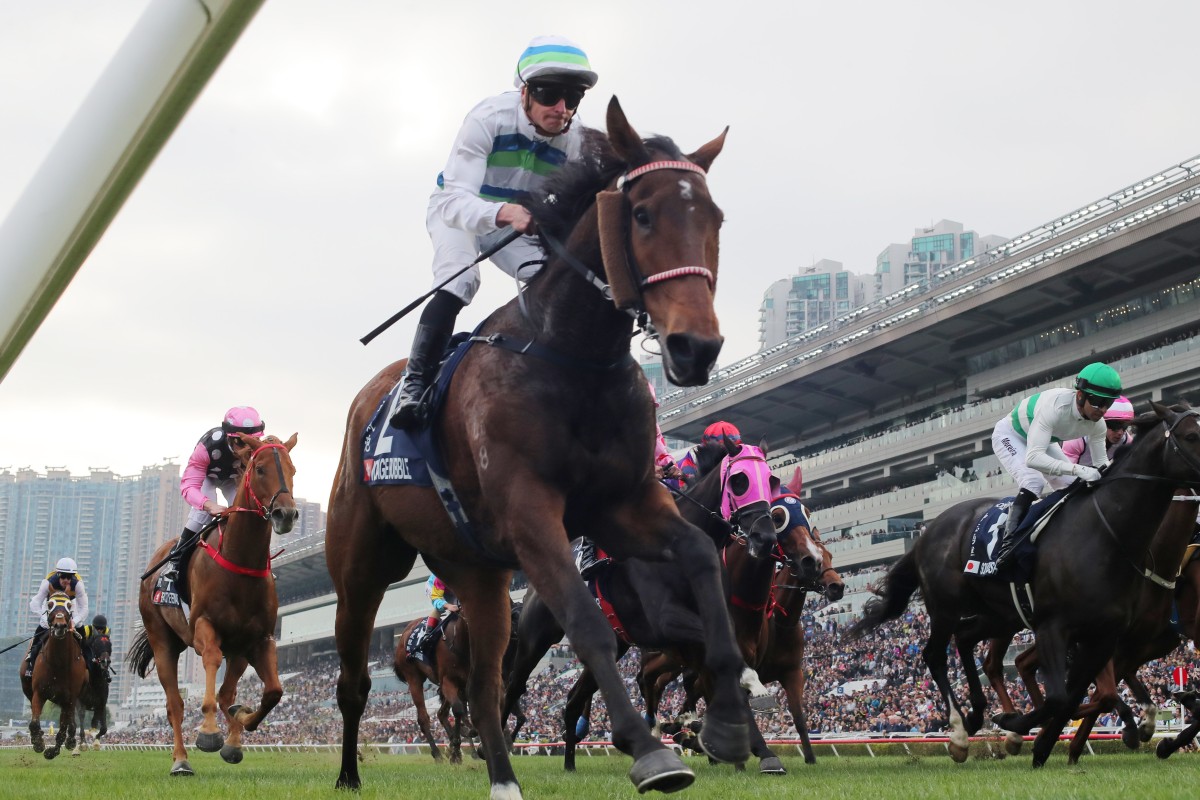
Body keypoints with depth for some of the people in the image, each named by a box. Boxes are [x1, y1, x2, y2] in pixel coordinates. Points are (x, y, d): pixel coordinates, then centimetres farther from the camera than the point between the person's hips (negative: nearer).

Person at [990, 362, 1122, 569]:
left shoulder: (1097, 423, -21)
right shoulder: (1055, 406, -43)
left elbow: (1101, 465, -9)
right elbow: (1032, 457, -51)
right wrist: (1077, 469, -58)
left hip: (1041, 439, 8)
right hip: (1010, 435, -8)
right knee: (1033, 481, -29)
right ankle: (1009, 542, -29)